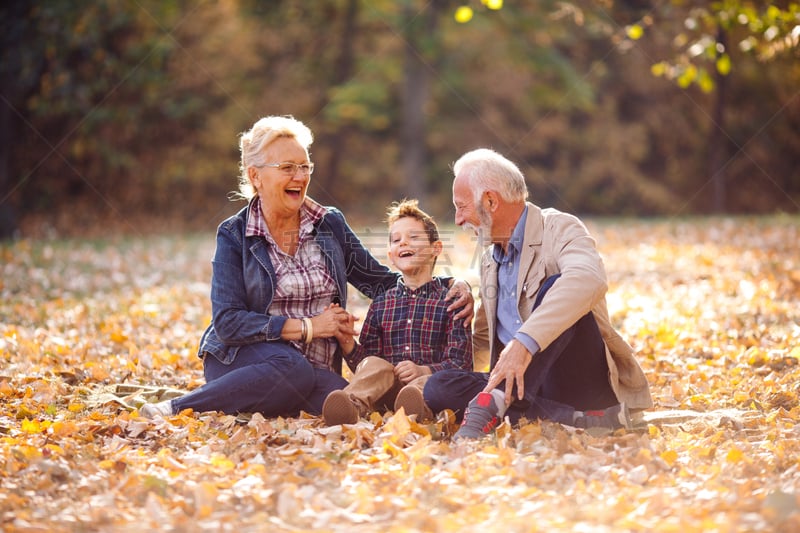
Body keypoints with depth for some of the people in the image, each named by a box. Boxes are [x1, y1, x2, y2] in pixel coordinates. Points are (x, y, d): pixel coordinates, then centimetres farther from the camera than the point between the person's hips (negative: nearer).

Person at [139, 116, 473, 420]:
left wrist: (451, 291, -1)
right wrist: (307, 327, -13)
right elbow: (227, 321, -9)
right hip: (241, 362, -3)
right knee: (292, 368, -38)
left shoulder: (330, 225, 9)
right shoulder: (235, 235, -1)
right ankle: (175, 409, -24)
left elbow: (379, 281, 15)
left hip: (315, 371, 3)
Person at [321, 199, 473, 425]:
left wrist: (423, 370, -18)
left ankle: (415, 406, -69)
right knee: (374, 365, -29)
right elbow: (366, 358, 18)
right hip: (387, 389, 2)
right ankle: (352, 404, -60)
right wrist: (348, 345, -4)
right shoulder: (381, 303, 23)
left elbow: (461, 361, 1)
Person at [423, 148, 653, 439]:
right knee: (438, 387, -18)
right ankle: (579, 419, -30)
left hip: (585, 379, -7)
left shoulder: (559, 228, -6)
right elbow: (483, 336, 33)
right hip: (526, 384, 7)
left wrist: (525, 342, -42)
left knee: (554, 286, -29)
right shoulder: (490, 260, 19)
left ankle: (491, 406, -40)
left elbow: (589, 279, -31)